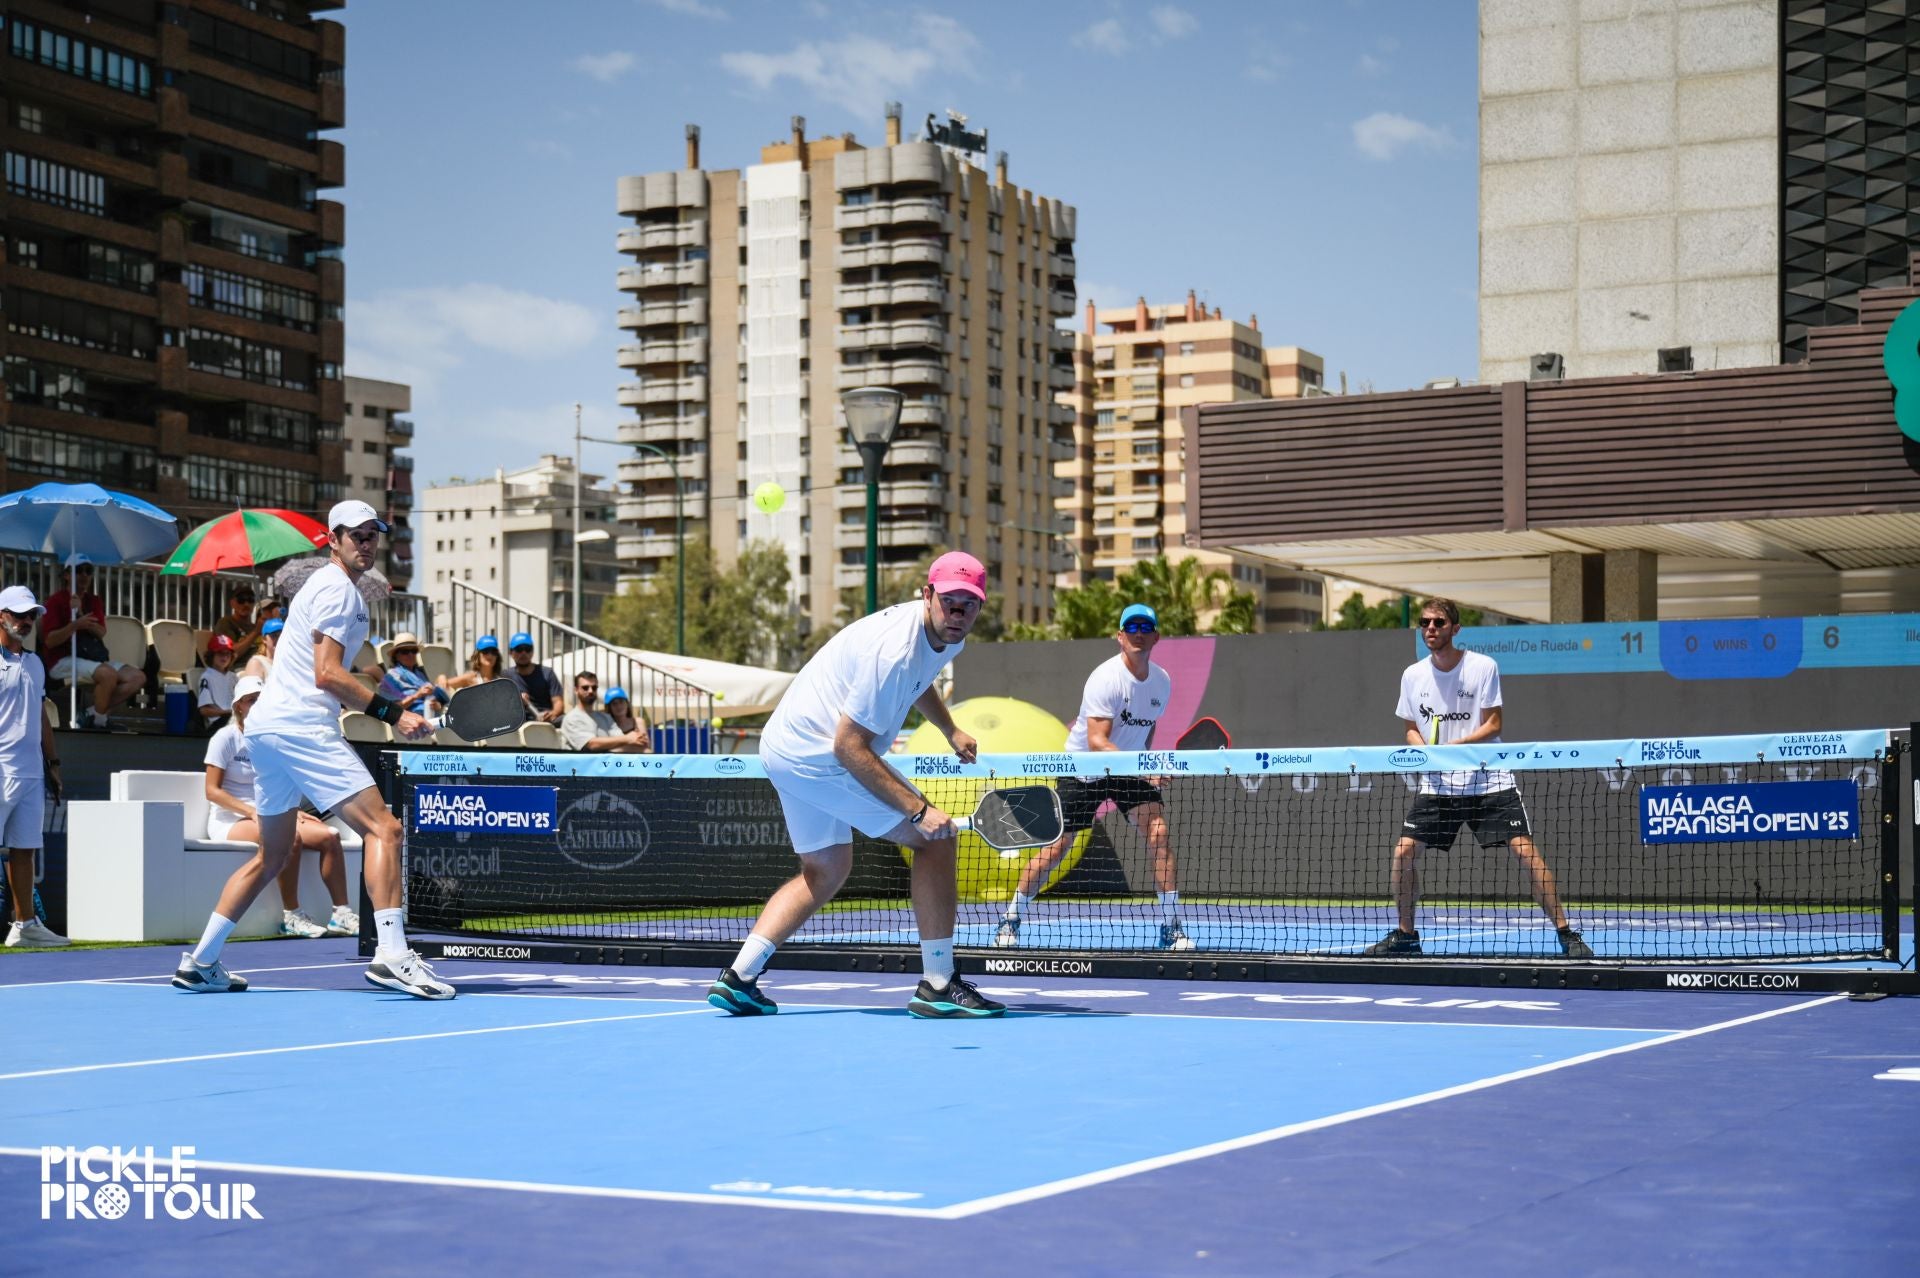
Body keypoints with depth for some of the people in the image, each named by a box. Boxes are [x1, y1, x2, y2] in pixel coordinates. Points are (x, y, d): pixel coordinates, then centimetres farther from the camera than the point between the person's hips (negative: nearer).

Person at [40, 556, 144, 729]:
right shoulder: (57, 600, -2)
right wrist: (75, 624, -26)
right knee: (108, 674, -34)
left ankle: (93, 714, -14)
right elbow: (49, 641, -12)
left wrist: (80, 614, -14)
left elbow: (101, 632, 0)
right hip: (64, 661, -7)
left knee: (138, 677, -10)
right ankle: (98, 721, -15)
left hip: (95, 658, 7)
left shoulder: (95, 601, 17)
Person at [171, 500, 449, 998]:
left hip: (266, 727, 11)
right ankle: (391, 955, -25)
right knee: (382, 828, -15)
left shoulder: (323, 585, 24)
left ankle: (200, 962, 20)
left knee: (272, 854, 18)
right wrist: (392, 714, -18)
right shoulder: (339, 589, -8)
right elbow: (328, 675, -17)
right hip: (301, 726, -10)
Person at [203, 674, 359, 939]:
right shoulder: (226, 737, -5)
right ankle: (291, 916, -29)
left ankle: (341, 914, -15)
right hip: (230, 820, -7)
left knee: (328, 835, -14)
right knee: (289, 837, -35)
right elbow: (213, 791, -11)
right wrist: (252, 812, -20)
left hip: (269, 815, 7)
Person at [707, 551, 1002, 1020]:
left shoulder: (947, 637, 4)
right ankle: (938, 986, -7)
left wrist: (950, 729, 19)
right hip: (820, 754, -11)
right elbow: (849, 746, -27)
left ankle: (738, 979, 14)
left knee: (825, 871, 21)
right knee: (936, 838, -10)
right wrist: (919, 810, -29)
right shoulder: (895, 650, -28)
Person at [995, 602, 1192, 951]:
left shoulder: (1162, 681, -4)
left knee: (1159, 831, -15)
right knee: (1057, 845, -3)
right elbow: (1096, 742, -32)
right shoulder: (1105, 679, -24)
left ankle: (1171, 927, -8)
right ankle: (1011, 920, 15)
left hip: (1132, 769, 5)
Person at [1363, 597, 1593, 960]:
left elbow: (1493, 725, -8)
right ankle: (1405, 934, 14)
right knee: (1404, 851, -5)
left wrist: (1455, 746, -22)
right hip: (1436, 784, 3)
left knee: (1525, 850, -13)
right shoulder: (1413, 676, 4)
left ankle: (1566, 933, -5)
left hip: (1487, 779, -3)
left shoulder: (1483, 667, -7)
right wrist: (1423, 748, -8)